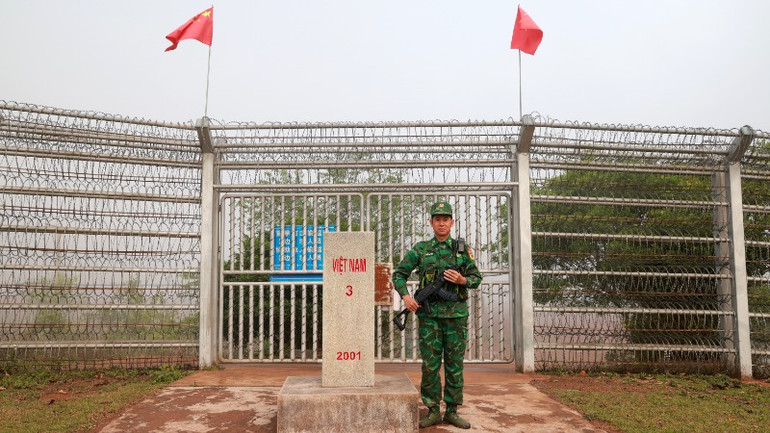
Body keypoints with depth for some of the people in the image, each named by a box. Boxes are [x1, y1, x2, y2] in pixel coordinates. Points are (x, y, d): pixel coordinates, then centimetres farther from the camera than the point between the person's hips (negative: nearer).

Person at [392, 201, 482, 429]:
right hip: (429, 314, 0)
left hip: (456, 314, 1)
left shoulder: (462, 249, 7)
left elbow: (476, 278, 10)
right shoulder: (420, 249, 5)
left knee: (455, 364, 6)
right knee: (430, 364, 2)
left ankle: (452, 411, 16)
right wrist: (405, 295, -9)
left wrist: (462, 280, -11)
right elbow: (399, 274, 7)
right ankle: (433, 411, 14)